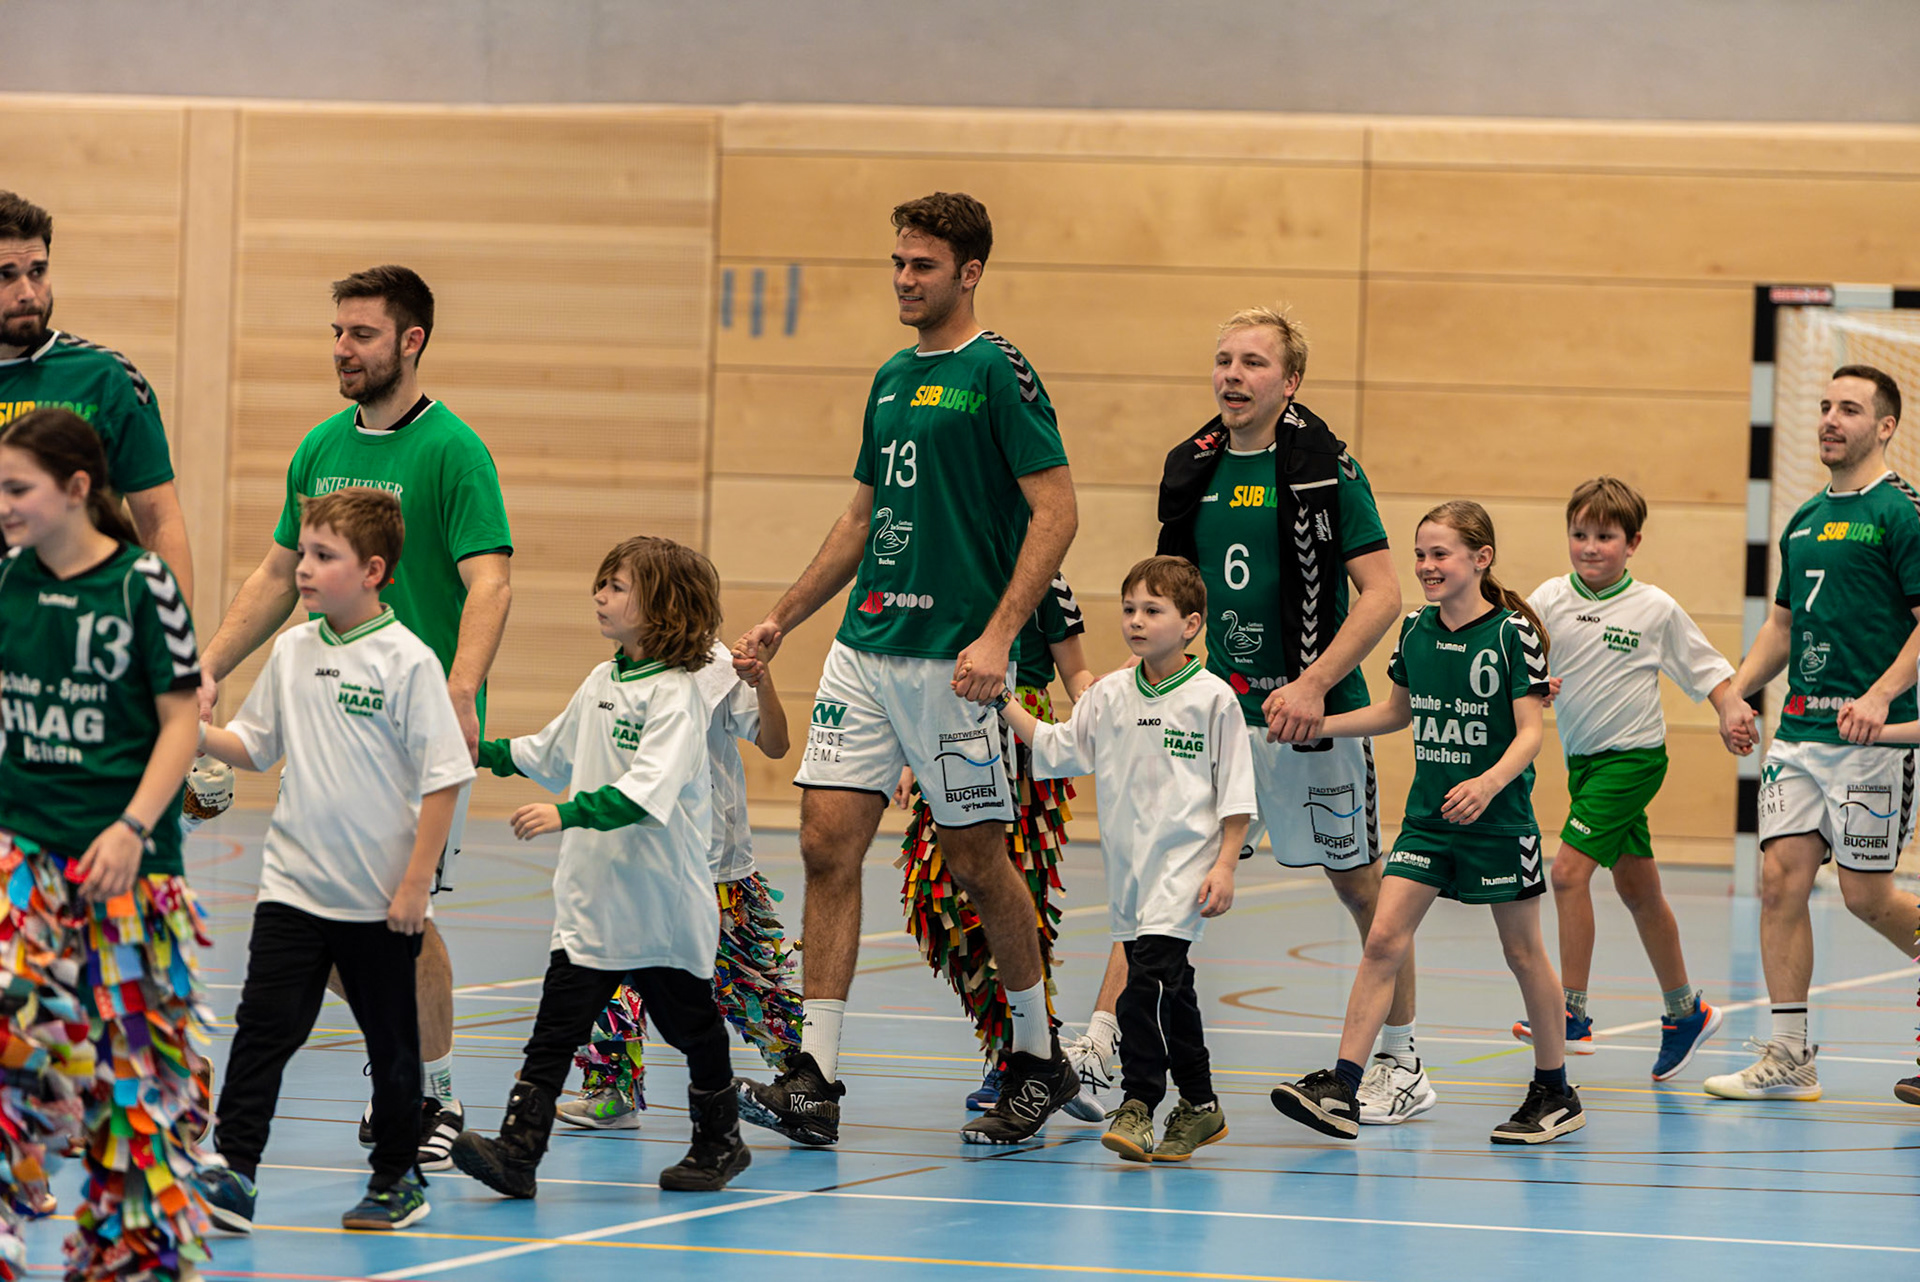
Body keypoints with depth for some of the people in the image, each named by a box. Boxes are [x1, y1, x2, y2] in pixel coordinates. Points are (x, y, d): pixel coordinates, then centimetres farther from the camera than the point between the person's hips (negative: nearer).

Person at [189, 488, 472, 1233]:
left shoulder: (407, 662, -13)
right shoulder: (292, 652, 4)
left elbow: (443, 777, -12)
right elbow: (255, 745, 15)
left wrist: (417, 882, -14)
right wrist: (195, 734, -5)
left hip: (380, 899, -4)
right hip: (293, 885, 4)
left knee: (391, 1041, 10)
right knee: (263, 1026, -5)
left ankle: (397, 1179, 23)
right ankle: (231, 1174, -7)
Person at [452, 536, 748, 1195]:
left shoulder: (677, 694, -16)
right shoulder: (602, 682, 9)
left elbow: (648, 791, -29)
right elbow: (554, 755, 27)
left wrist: (567, 813, -38)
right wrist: (487, 753, 21)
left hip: (665, 905, -7)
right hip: (591, 901, 7)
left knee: (691, 1024, 11)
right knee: (555, 1029, -3)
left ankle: (719, 1141, 29)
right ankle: (516, 1152, -10)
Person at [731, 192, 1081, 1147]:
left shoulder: (998, 374, -8)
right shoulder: (892, 379, 15)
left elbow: (1056, 511, -13)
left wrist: (997, 637, -21)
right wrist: (780, 620, 20)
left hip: (950, 658, -7)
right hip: (865, 645, 7)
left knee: (976, 860, 2)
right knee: (828, 842, -2)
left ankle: (1040, 1059, 19)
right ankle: (814, 1078, -3)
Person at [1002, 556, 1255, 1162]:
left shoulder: (1212, 698, -6)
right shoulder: (1110, 696, 9)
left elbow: (1235, 792, -4)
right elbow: (1055, 747, 14)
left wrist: (1224, 865, -9)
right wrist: (1005, 705, 3)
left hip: (1184, 863, -6)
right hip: (1128, 864, 6)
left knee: (1148, 980, -18)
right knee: (1169, 987, 12)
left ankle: (1138, 1104, -14)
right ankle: (1199, 1106, 21)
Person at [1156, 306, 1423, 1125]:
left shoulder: (1325, 470, -9)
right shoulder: (1192, 470, 6)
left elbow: (1381, 596, -12)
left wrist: (1313, 685, -21)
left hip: (1312, 715, -4)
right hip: (1216, 711, 4)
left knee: (1361, 885, 7)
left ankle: (1401, 1064, 20)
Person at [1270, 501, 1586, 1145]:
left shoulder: (1512, 633, -12)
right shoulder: (1415, 630, 5)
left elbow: (1531, 731, -15)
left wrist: (1490, 783, -32)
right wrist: (1317, 724, 13)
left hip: (1498, 820, -5)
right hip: (1428, 818, 5)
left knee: (1523, 952, 7)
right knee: (1383, 940, -7)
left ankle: (1556, 1093, 21)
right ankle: (1340, 1089, -11)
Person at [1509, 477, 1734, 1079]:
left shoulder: (1656, 610, -8)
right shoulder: (1551, 599, -1)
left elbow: (1708, 671, 0)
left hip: (1634, 755, -5)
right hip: (1583, 758, 5)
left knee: (1569, 869, -18)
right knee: (1635, 888, 14)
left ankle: (1573, 1014, -14)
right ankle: (1684, 1011, 28)